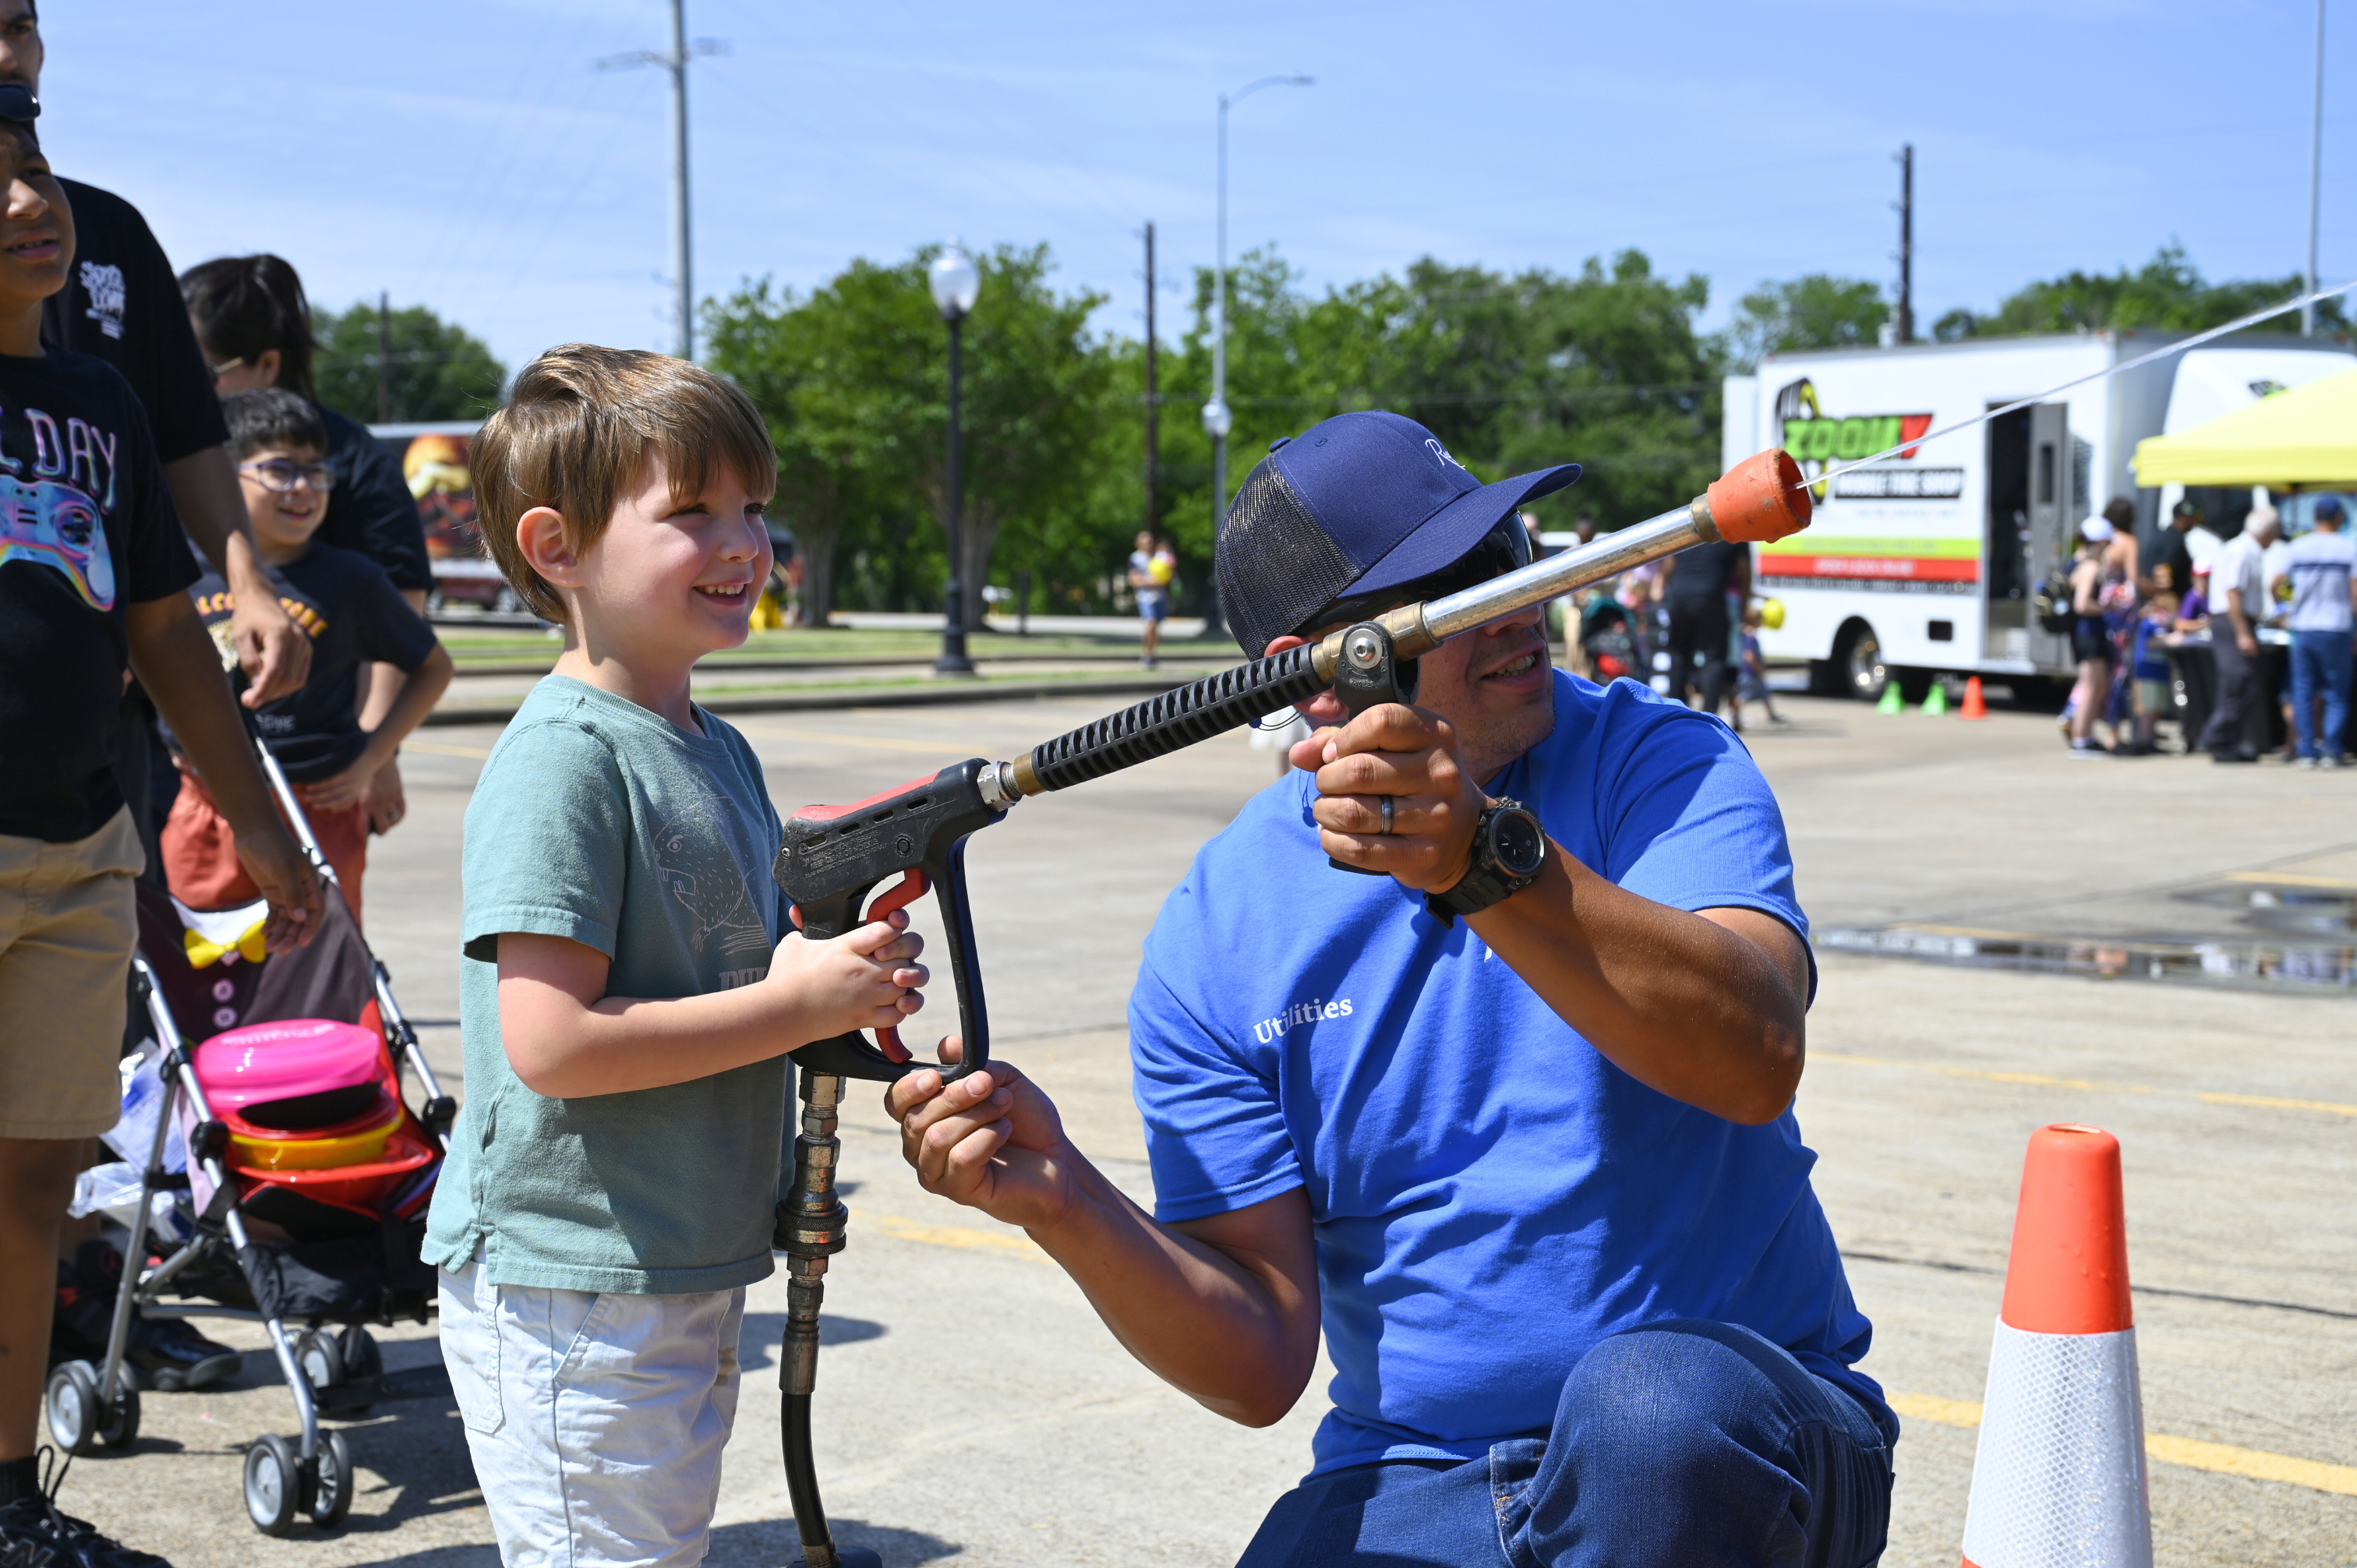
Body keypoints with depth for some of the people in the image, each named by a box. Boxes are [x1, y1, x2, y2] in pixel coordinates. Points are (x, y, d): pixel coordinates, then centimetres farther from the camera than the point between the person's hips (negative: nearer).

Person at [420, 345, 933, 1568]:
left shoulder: (719, 752, 10)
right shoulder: (559, 762, -18)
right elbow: (550, 1041, -25)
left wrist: (850, 973, 0)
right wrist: (796, 1005, -20)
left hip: (693, 1275, 9)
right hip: (567, 1293, -9)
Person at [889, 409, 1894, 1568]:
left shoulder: (1658, 764, -4)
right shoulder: (1214, 941, 0)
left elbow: (1754, 1062, -25)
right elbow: (1263, 1363, -2)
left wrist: (1486, 861, -37)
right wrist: (1068, 1206, -19)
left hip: (1733, 1440, -1)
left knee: (1643, 1399, -33)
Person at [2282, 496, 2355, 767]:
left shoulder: (2296, 548, 4)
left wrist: (2286, 616, 22)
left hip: (2302, 630, 2)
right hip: (2335, 630, -2)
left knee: (2303, 693, 7)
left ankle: (2308, 752, 2)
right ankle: (2332, 750, -3)